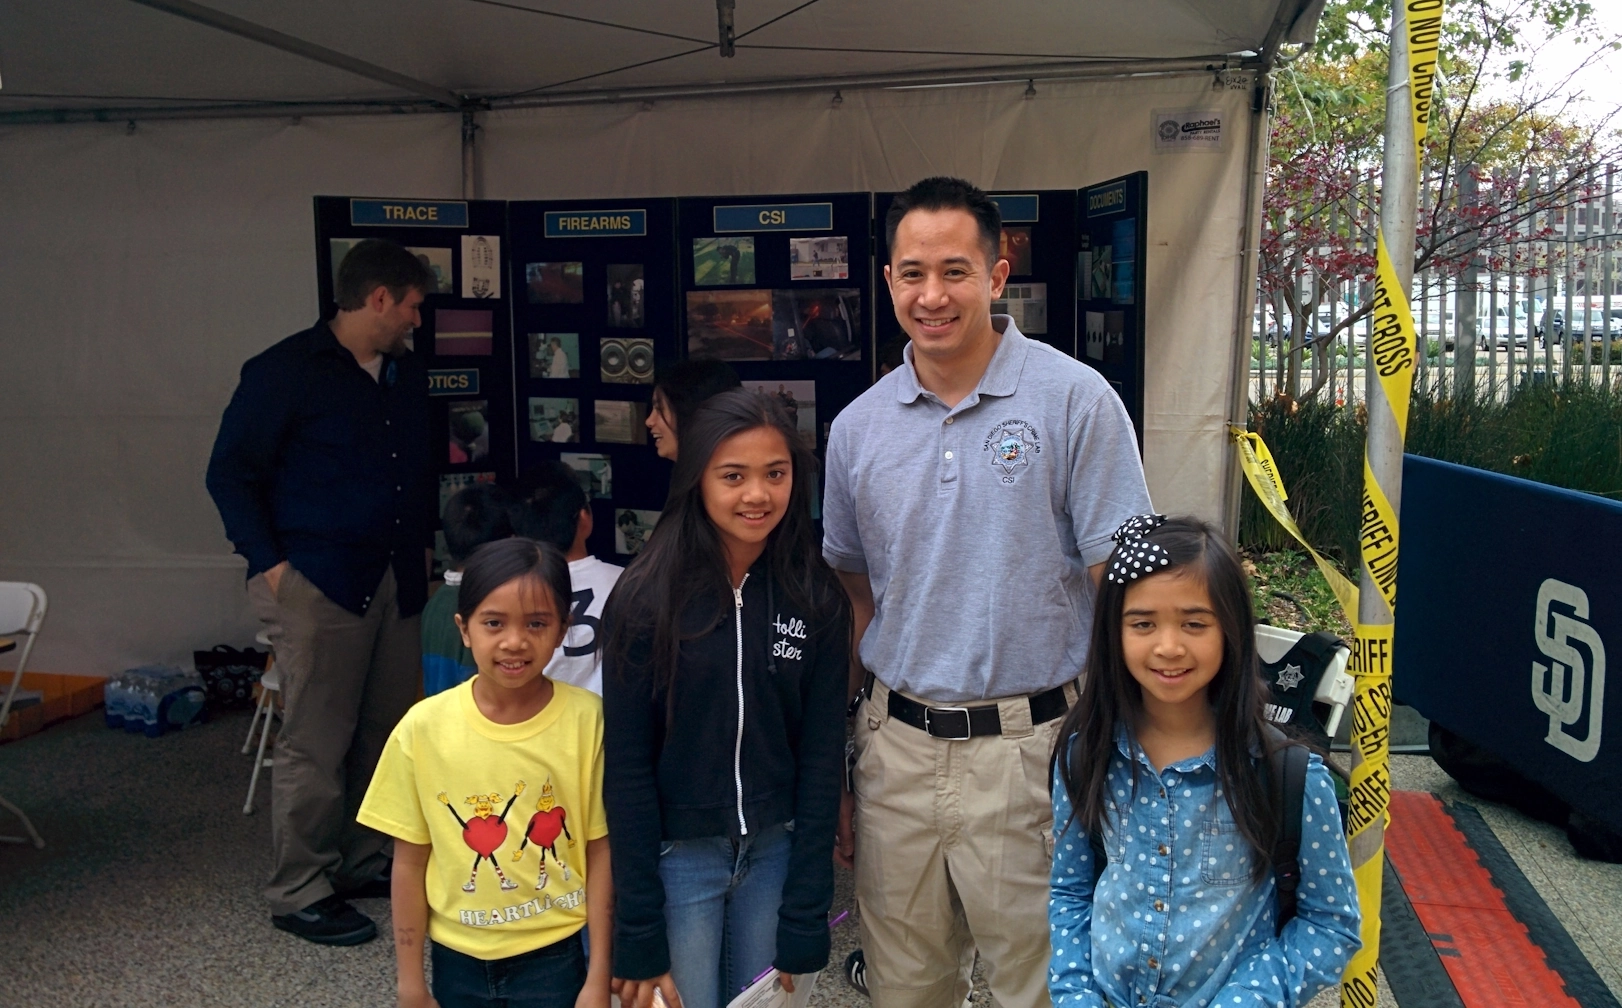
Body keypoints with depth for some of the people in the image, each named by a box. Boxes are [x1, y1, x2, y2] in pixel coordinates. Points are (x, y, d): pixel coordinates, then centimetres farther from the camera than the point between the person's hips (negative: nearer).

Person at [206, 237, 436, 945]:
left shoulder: (406, 375, 13)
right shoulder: (285, 371, -7)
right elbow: (230, 472, -5)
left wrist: (422, 542, 17)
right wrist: (270, 562, -10)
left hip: (395, 581, 7)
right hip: (317, 582, -7)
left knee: (386, 731, 11)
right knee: (316, 743, -3)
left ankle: (364, 863, 27)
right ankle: (299, 893, 11)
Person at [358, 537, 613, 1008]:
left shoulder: (586, 720, -14)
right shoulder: (424, 727, -11)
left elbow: (601, 852, -8)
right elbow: (410, 862, -3)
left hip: (553, 958, -1)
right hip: (457, 960, 2)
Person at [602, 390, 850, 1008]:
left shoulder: (816, 599, -5)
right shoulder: (649, 596, -12)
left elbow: (821, 759, -2)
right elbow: (627, 767, -9)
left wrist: (804, 922, -5)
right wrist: (640, 937, -10)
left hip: (776, 851, 2)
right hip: (678, 855, -2)